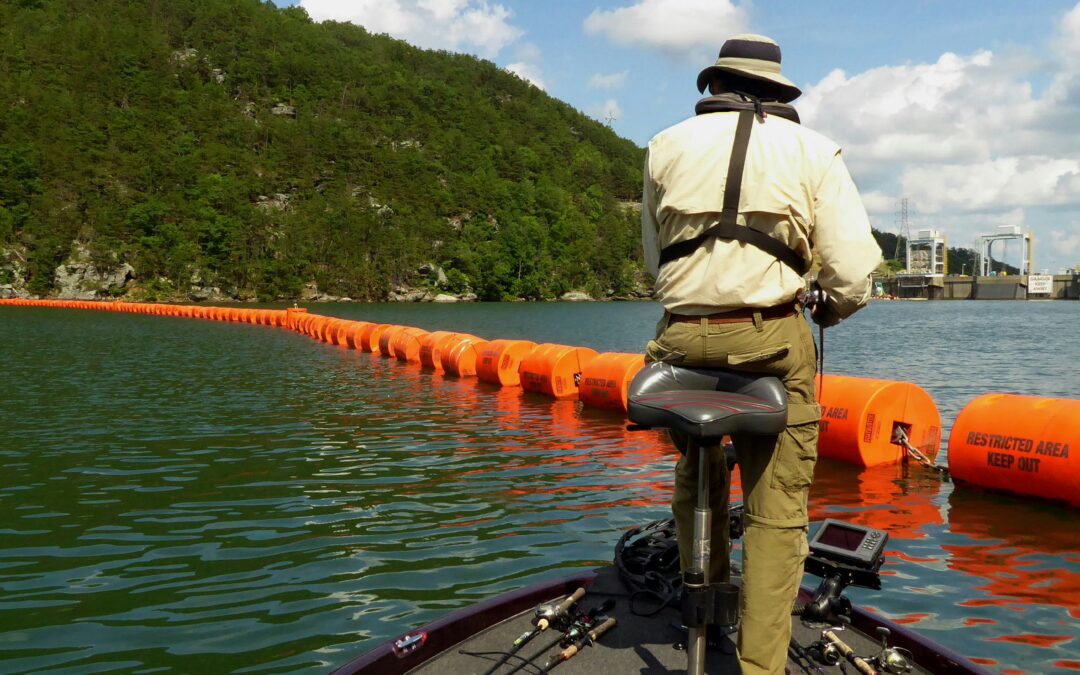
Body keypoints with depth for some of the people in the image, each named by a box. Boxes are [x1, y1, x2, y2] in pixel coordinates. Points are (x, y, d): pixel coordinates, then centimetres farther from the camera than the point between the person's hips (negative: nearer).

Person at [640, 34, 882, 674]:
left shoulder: (667, 146, 11)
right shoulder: (813, 150, 6)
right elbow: (853, 269, -3)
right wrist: (833, 309, 18)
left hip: (682, 338, 3)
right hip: (773, 341, -2)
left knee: (697, 466, 27)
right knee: (778, 511, 5)